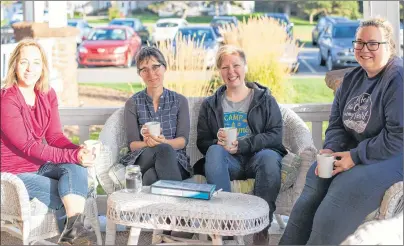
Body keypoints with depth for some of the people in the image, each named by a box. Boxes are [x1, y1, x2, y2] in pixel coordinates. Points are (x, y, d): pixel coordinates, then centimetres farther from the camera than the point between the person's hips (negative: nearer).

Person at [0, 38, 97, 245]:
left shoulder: (48, 95, 3)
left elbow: (55, 136, 0)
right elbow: (27, 146, -24)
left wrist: (79, 151, -22)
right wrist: (72, 155, -32)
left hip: (39, 164, 5)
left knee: (77, 168, -25)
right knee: (64, 196, -21)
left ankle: (73, 228, -33)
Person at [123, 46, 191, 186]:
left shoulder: (180, 101, 13)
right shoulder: (132, 103, 12)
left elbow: (183, 140, 2)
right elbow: (132, 144, 3)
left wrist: (164, 142, -23)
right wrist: (147, 144, -23)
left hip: (176, 162, 0)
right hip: (142, 161, 1)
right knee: (163, 149, -37)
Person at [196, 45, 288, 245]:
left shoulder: (265, 99, 11)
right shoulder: (210, 105, 18)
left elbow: (276, 135, -1)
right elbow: (202, 142, 10)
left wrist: (242, 145, -15)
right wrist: (218, 142, -15)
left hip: (257, 156, -1)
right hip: (228, 160, 1)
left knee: (269, 157, -37)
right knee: (214, 151, -34)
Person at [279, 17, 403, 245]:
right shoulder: (353, 78, 11)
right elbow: (337, 122, 12)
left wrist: (355, 157, -20)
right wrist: (331, 149, -10)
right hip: (354, 153, 8)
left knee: (332, 212, -24)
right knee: (309, 197, -11)